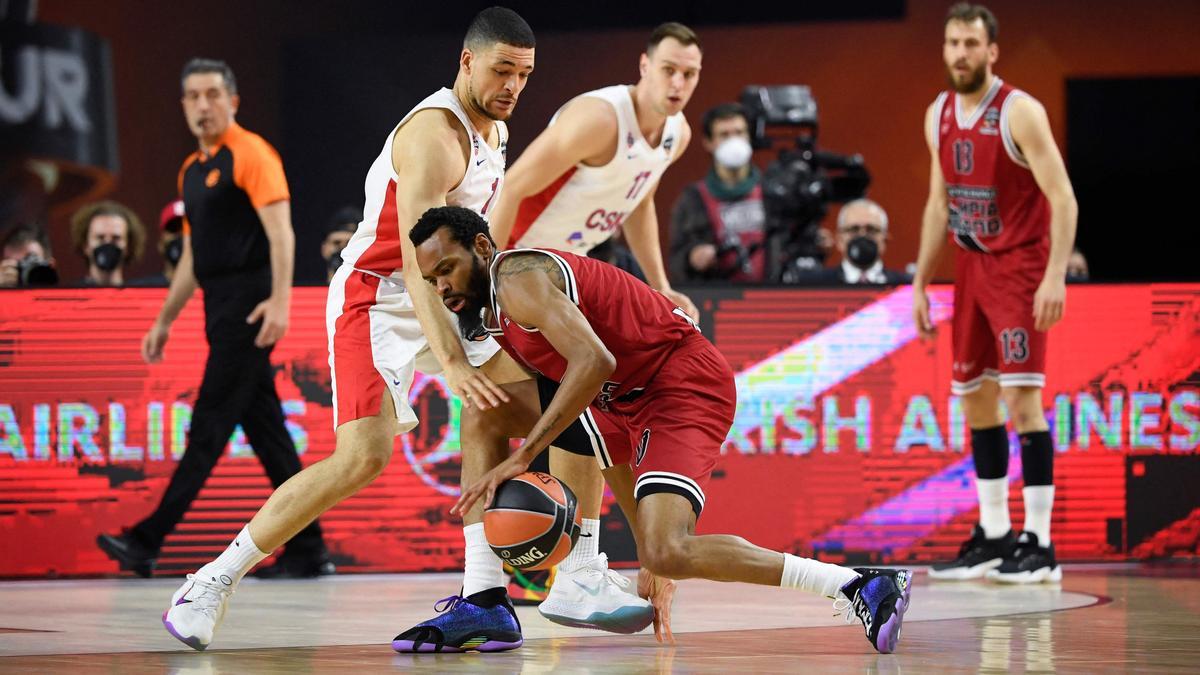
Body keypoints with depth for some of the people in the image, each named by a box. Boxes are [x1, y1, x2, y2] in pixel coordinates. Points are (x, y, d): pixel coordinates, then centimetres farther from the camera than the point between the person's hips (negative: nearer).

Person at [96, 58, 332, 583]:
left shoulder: (250, 154, -7)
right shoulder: (192, 170, 20)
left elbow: (280, 230, -16)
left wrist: (280, 298, -27)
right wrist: (164, 320, 24)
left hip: (250, 303, -9)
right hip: (221, 307, 9)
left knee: (209, 426, -8)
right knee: (265, 429, 7)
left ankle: (149, 540, -11)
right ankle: (308, 549, 8)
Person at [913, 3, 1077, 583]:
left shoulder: (1020, 113, -15)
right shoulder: (938, 116, 7)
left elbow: (1063, 197, -18)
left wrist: (1056, 275, -27)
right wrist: (920, 282, 13)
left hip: (1020, 266, -7)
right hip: (972, 267, 7)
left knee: (1021, 397, -13)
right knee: (975, 398, 9)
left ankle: (1039, 544, -12)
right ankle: (993, 535, 19)